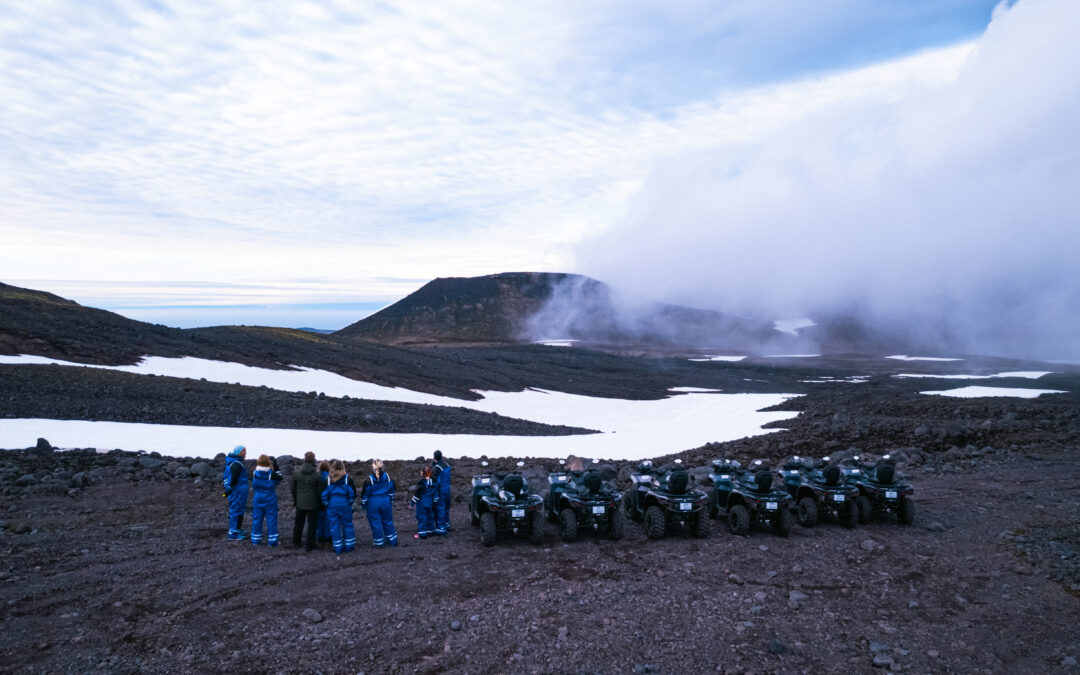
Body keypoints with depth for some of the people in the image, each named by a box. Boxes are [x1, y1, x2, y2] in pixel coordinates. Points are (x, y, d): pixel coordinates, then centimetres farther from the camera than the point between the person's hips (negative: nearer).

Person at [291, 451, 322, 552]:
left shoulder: (296, 474, -6)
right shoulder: (317, 475, -15)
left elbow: (293, 489, 5)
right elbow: (320, 491, -9)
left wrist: (295, 500, 19)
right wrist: (320, 502, 6)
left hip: (300, 503, 3)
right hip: (313, 504, -3)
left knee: (298, 524, 20)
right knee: (311, 526, 6)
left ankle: (296, 543, 33)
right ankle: (309, 546, 7)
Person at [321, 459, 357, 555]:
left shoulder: (328, 479, -2)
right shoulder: (347, 478, -3)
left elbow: (324, 494, 0)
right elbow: (353, 492, -3)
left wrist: (326, 504, 12)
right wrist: (350, 502, 10)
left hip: (332, 505, 0)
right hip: (345, 504, 0)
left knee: (334, 526, 8)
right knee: (347, 525, 11)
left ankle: (338, 548, 12)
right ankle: (349, 546, 16)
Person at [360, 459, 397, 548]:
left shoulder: (369, 479, -15)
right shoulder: (387, 477, -2)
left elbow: (365, 494, -8)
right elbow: (391, 490, 10)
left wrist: (363, 504, 5)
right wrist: (391, 501, 22)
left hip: (373, 503, -4)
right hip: (386, 502, 4)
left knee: (375, 523, 7)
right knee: (388, 521, 16)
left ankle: (379, 542, 14)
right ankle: (393, 540, 24)